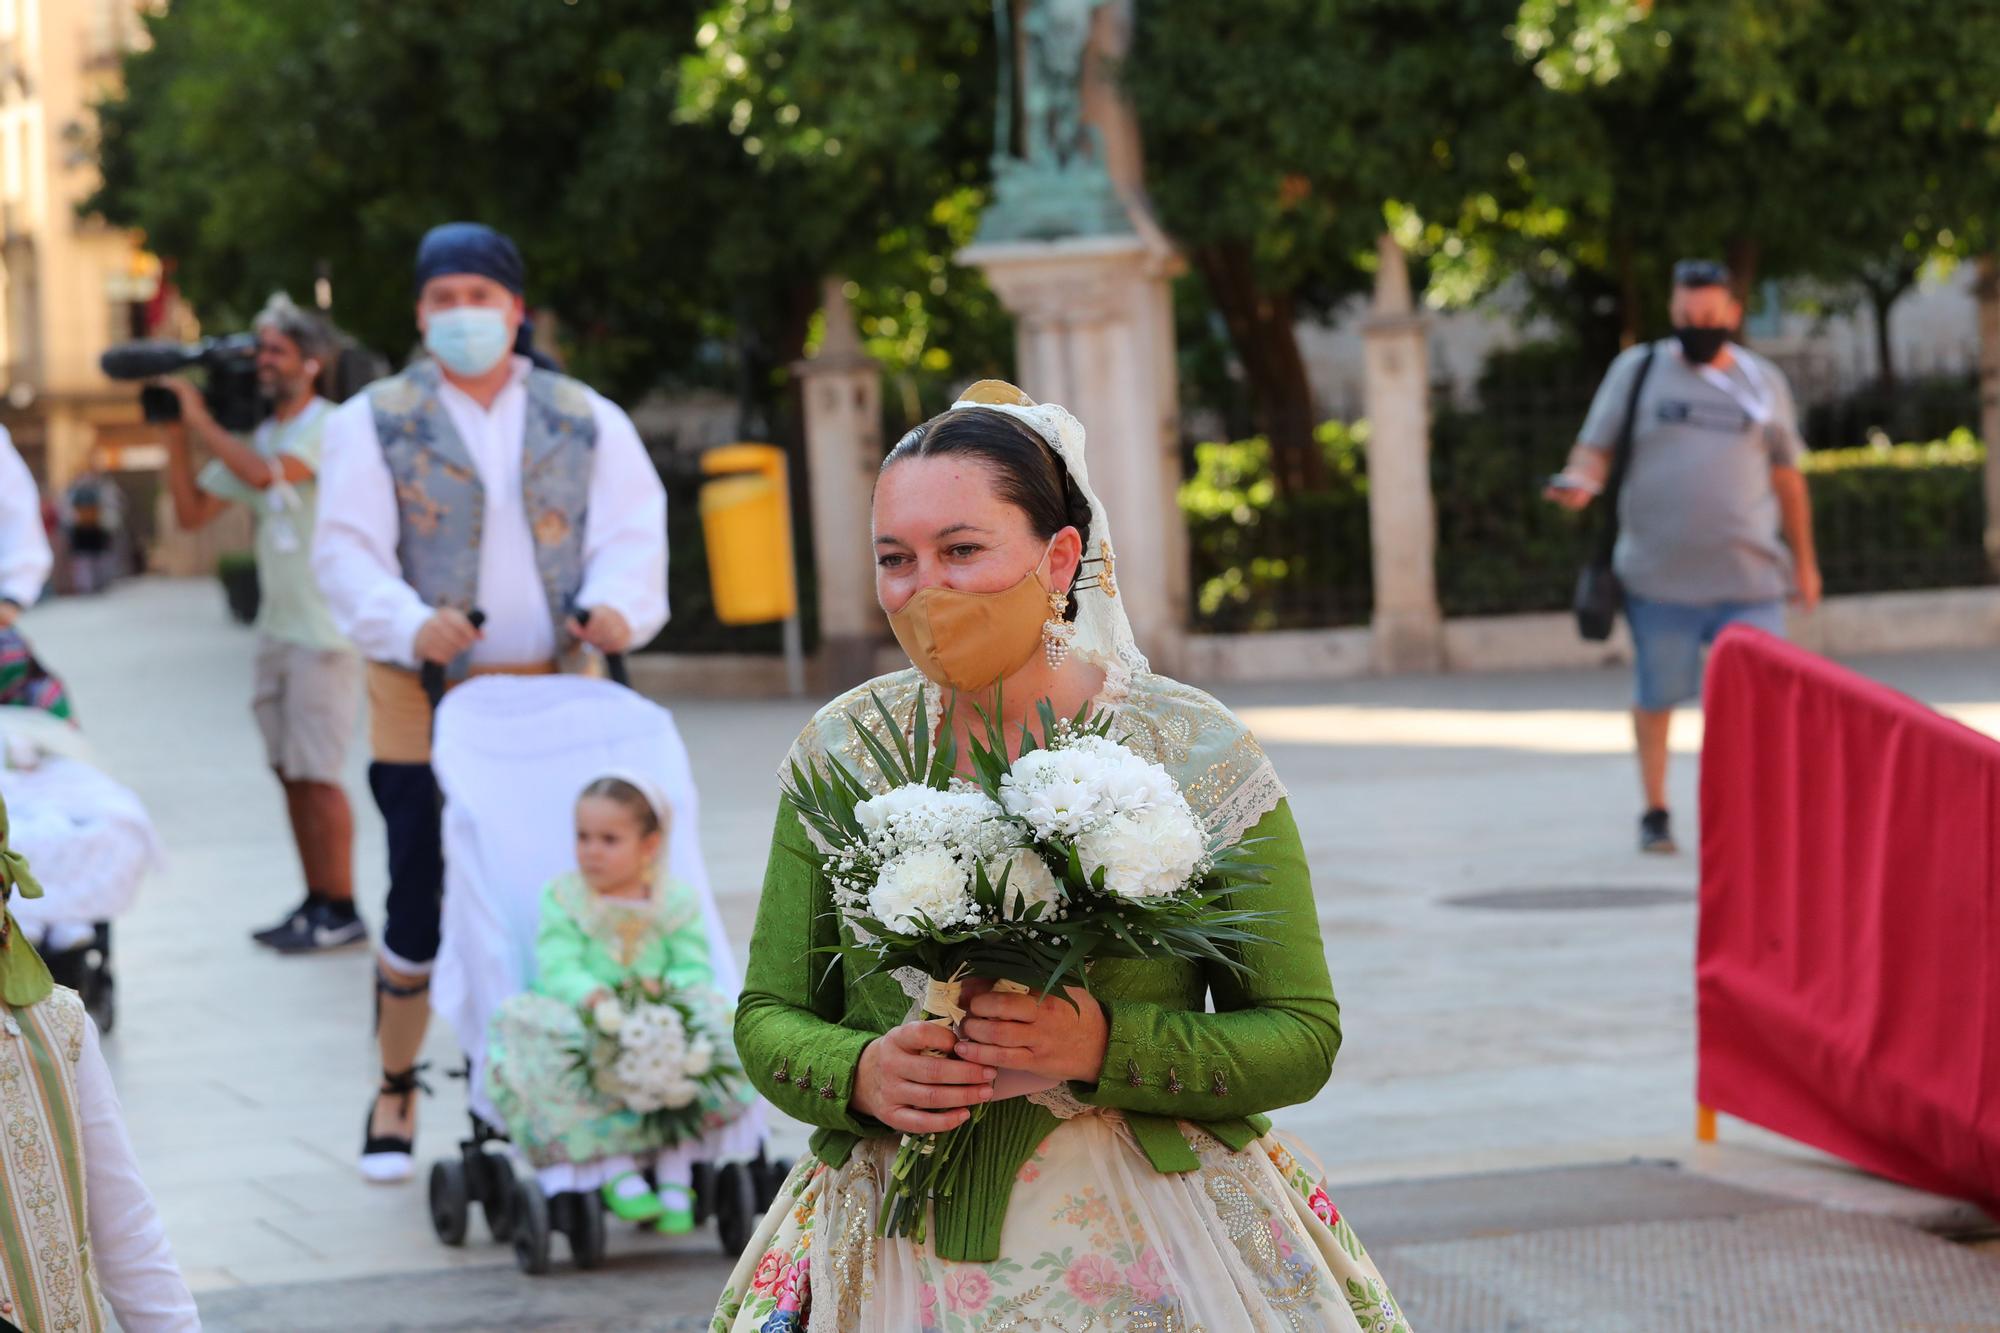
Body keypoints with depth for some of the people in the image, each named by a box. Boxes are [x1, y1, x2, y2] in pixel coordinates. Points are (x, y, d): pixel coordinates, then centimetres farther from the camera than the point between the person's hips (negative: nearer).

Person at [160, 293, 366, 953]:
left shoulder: (327, 426, -11)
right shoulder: (258, 436, 13)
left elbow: (266, 474, -28)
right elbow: (192, 510, 11)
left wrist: (200, 418, -17)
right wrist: (175, 434, 1)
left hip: (325, 631, -8)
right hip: (278, 627, 8)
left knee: (316, 773, -7)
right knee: (290, 770, 10)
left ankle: (341, 912, -1)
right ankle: (316, 903, 17)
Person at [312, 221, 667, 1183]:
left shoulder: (585, 421, 11)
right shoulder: (375, 422, 4)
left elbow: (632, 530, 5)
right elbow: (347, 552, -4)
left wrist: (615, 605, -18)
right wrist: (411, 625, -23)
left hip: (555, 698, 2)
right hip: (424, 706, -2)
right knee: (421, 896, -3)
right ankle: (396, 1090, 13)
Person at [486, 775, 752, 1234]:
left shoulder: (675, 902, 6)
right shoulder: (562, 899, 2)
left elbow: (693, 967, -2)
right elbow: (558, 968, -11)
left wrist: (668, 988, -25)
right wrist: (591, 995, -32)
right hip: (585, 1027, -1)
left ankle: (675, 1168, -19)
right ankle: (614, 1166, -30)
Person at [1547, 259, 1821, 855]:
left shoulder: (1764, 381, 12)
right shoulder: (1639, 369, 6)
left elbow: (1786, 475, 20)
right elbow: (1595, 447, 5)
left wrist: (1804, 559, 22)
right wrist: (1581, 482, -18)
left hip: (1749, 576, 1)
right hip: (1660, 575, -1)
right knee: (1658, 695, 6)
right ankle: (1654, 813, 21)